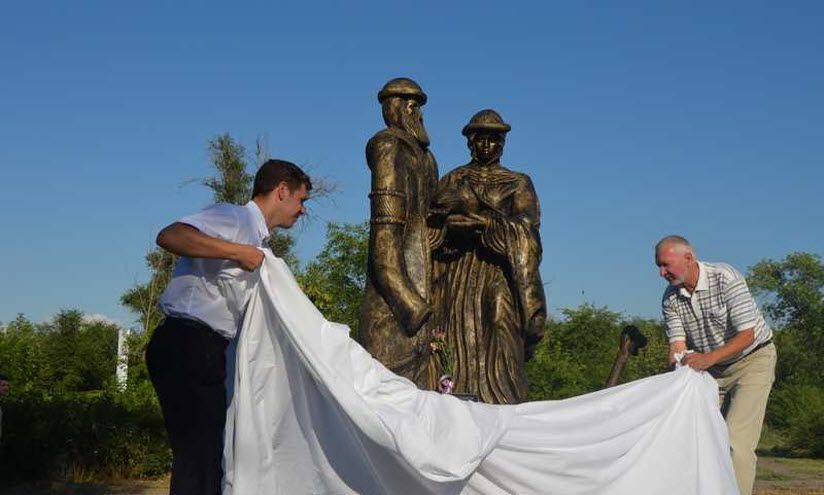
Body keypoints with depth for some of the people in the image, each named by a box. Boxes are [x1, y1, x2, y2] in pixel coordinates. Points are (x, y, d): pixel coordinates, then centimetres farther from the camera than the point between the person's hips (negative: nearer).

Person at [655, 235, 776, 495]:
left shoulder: (725, 278, -23)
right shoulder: (671, 299, -7)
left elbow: (747, 334, -25)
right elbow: (678, 346, -9)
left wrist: (708, 358, -36)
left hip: (753, 359, -6)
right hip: (714, 368, 6)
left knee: (736, 439, -17)